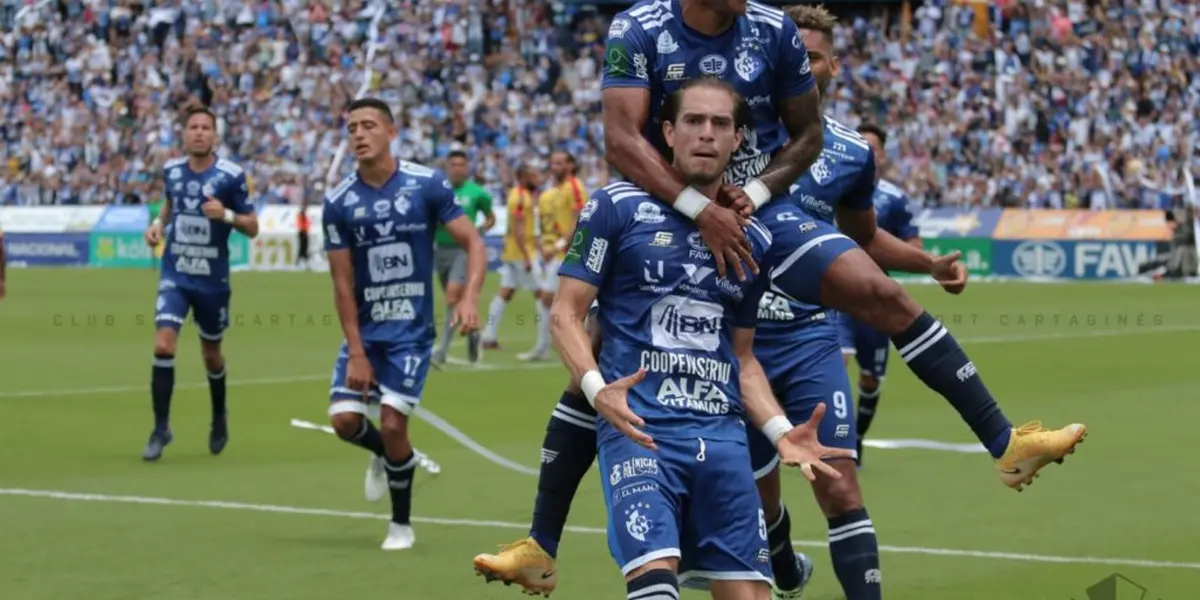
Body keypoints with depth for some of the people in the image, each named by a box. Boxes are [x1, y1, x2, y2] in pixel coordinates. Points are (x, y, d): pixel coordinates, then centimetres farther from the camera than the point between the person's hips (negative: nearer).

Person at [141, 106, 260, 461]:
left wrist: (226, 215, -24)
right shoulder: (171, 170, 1)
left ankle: (219, 417, 41)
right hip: (175, 276, 2)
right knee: (163, 346, -16)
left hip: (212, 280, -1)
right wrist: (158, 223, 4)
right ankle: (161, 428, -7)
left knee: (211, 354, 13)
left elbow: (252, 227, -6)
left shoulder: (231, 175, -10)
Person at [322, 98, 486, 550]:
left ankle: (402, 523, 11)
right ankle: (388, 454, 28)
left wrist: (469, 298, -24)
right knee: (344, 419, -8)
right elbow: (343, 283, -4)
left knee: (392, 424, -11)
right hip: (365, 330, 2)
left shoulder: (427, 185, -8)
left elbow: (474, 244, -6)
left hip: (412, 330, -2)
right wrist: (356, 352, -9)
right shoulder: (338, 203, -4)